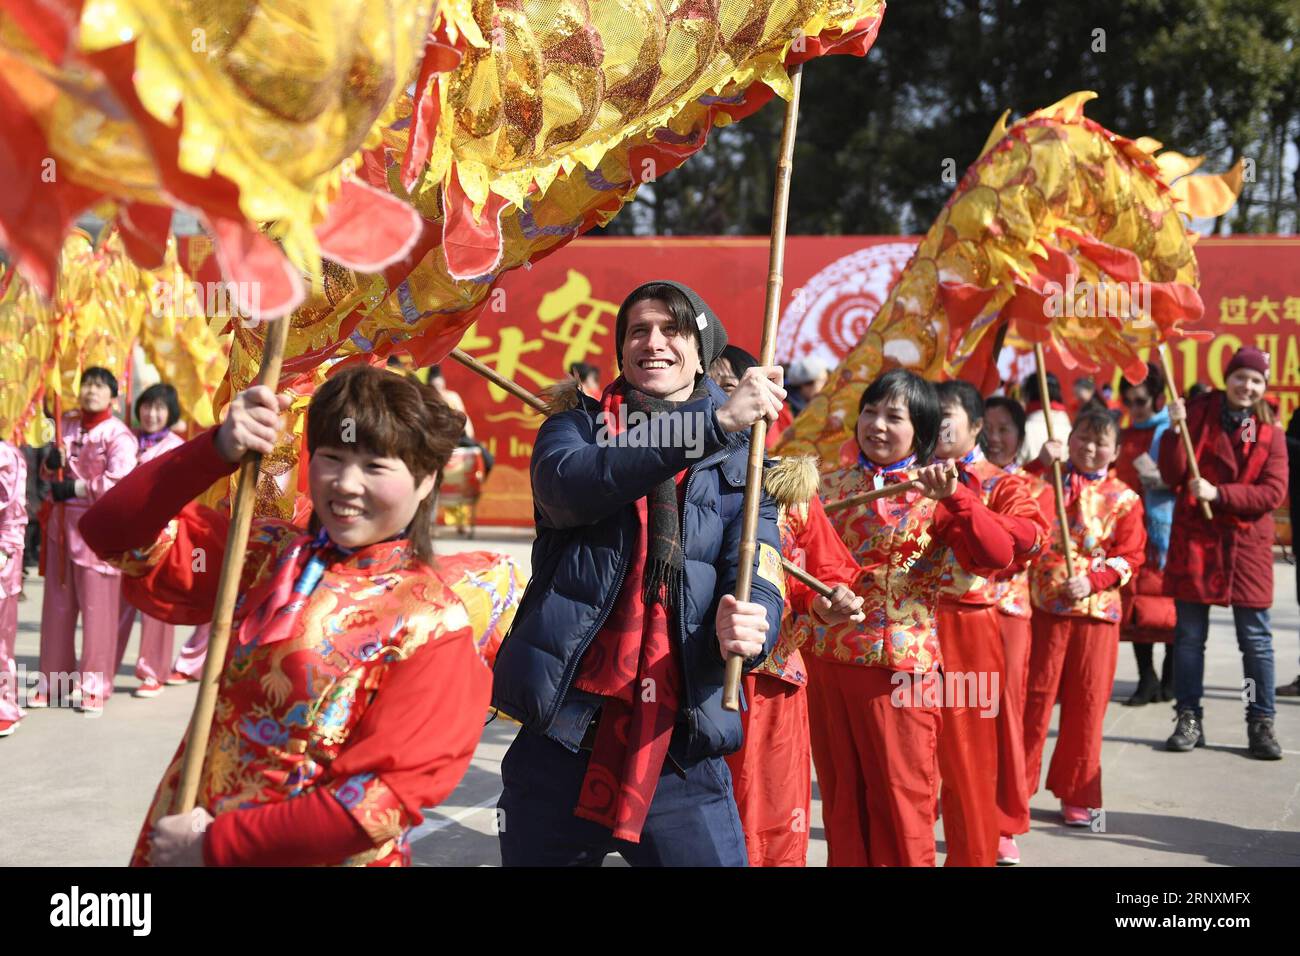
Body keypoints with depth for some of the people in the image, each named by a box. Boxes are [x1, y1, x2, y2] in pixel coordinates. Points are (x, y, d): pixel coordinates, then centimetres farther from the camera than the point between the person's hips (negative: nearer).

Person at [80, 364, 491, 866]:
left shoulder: (434, 627, -14)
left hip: (317, 855, -4)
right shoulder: (267, 552, 0)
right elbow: (116, 533, -7)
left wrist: (215, 844, -19)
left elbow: (379, 802, -20)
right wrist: (219, 450, -20)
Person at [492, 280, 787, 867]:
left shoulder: (741, 464, 9)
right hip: (561, 739, 0)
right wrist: (717, 422, -25)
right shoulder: (576, 427, 7)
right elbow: (570, 483, -18)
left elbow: (759, 587, -5)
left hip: (681, 750, 0)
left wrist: (748, 628, -30)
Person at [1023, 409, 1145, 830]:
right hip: (1043, 605, -1)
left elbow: (1129, 556, 2)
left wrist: (1093, 580, -12)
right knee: (1034, 695, 4)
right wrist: (1041, 466, -19)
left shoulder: (1123, 499, 4)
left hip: (1097, 610, 1)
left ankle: (1077, 793, 19)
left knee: (1086, 700, 7)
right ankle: (1016, 786, 15)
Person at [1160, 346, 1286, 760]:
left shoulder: (1269, 432, 2)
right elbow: (1173, 477, -4)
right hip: (1195, 538, 0)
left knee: (1256, 639, 3)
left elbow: (1275, 491, -7)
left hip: (1248, 543, 0)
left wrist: (1219, 493, -18)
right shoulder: (1199, 413, 1)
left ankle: (1261, 723, 13)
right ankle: (1188, 720, 16)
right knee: (1189, 636, 6)